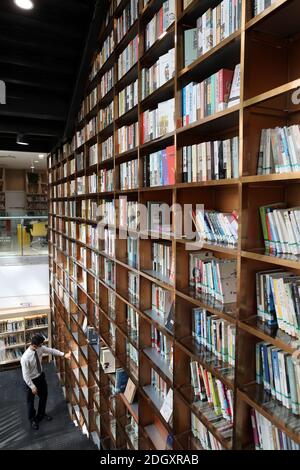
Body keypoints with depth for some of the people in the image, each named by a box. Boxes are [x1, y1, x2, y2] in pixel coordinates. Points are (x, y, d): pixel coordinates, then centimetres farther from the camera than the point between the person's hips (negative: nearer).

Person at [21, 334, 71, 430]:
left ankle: (41, 414, 52)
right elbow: (25, 375, -26)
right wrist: (33, 387, -19)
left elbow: (51, 350, -1)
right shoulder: (25, 358, -36)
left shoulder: (40, 348, -19)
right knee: (31, 401, 19)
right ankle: (32, 419, 47)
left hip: (40, 376, 6)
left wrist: (63, 355, -7)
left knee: (44, 396, 24)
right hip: (31, 380, -6)